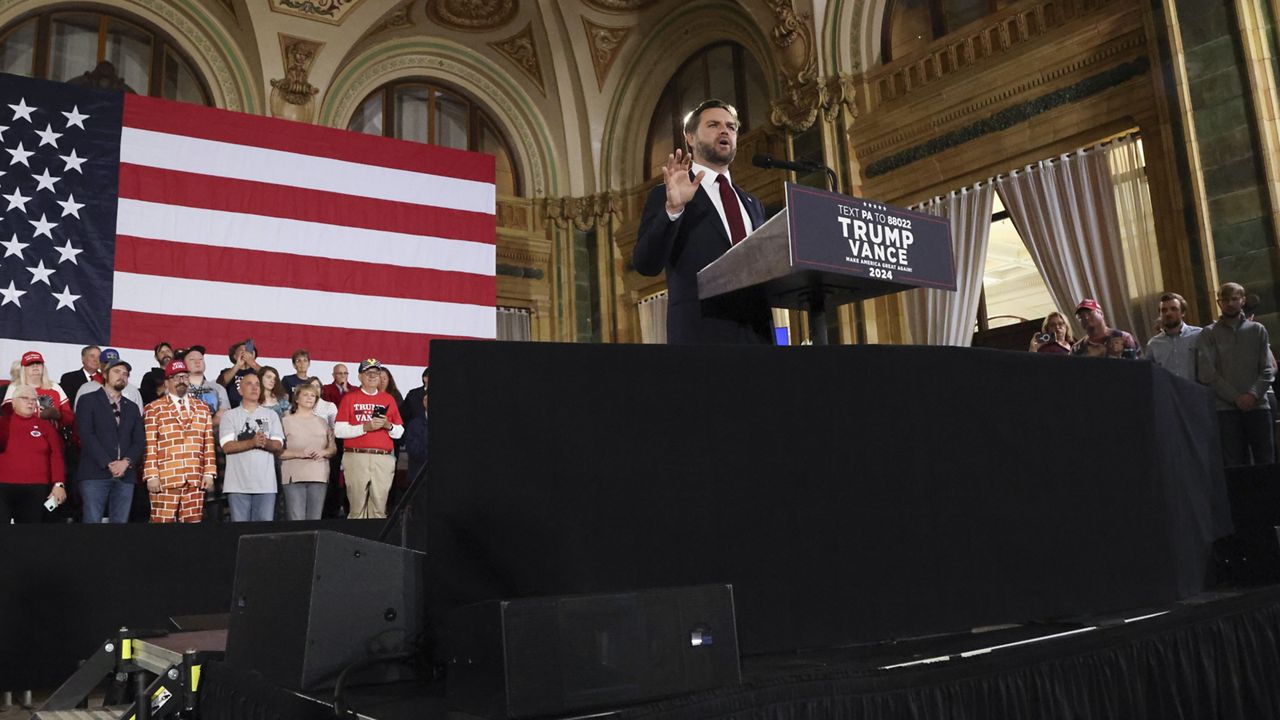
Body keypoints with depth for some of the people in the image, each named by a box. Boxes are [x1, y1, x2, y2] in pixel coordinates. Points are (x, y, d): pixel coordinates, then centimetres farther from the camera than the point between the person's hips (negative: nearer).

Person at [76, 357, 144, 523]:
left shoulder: (133, 407, 22)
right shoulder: (88, 400, 7)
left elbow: (139, 441, 12)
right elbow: (86, 435, -5)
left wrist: (126, 462, -8)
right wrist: (108, 464, -12)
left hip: (125, 475, 4)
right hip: (95, 473, -4)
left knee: (120, 521, 0)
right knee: (93, 520, -9)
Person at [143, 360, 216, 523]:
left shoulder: (202, 408, 16)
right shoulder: (154, 409, 4)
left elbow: (209, 444, 13)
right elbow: (149, 446, -2)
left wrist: (209, 472, 6)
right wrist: (151, 476, -8)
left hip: (195, 481, 4)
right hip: (164, 481, -3)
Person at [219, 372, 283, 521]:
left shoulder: (271, 415, 14)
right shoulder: (230, 415, 9)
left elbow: (279, 445, 5)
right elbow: (227, 446, -4)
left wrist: (266, 442, -17)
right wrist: (252, 443, -18)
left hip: (266, 483, 1)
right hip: (238, 484, -1)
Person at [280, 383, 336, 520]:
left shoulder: (322, 422, 17)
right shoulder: (287, 421, 4)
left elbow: (333, 448, 17)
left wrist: (323, 452, -4)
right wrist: (299, 454, -16)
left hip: (319, 476, 4)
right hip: (294, 477, -4)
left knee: (315, 519, 2)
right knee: (296, 519, -9)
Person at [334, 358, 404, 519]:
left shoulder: (389, 399, 17)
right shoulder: (349, 398, 9)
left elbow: (399, 433, 16)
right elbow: (338, 430, 0)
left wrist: (388, 426, -4)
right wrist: (365, 427, -10)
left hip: (384, 459, 2)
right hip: (356, 457, -2)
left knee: (379, 508, -3)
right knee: (357, 508, -4)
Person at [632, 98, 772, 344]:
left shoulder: (752, 204, 23)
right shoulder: (666, 195, 6)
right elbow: (645, 264, -7)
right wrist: (673, 209, -20)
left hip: (758, 332, 5)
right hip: (702, 332, -5)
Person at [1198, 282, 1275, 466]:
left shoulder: (1257, 330, 12)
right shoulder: (1209, 333, 7)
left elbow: (1268, 370, 6)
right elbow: (1206, 374, -2)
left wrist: (1253, 394, -11)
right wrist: (1235, 397, -9)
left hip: (1258, 405, 2)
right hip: (1225, 408, -2)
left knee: (1266, 461, 0)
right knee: (1234, 464, -3)